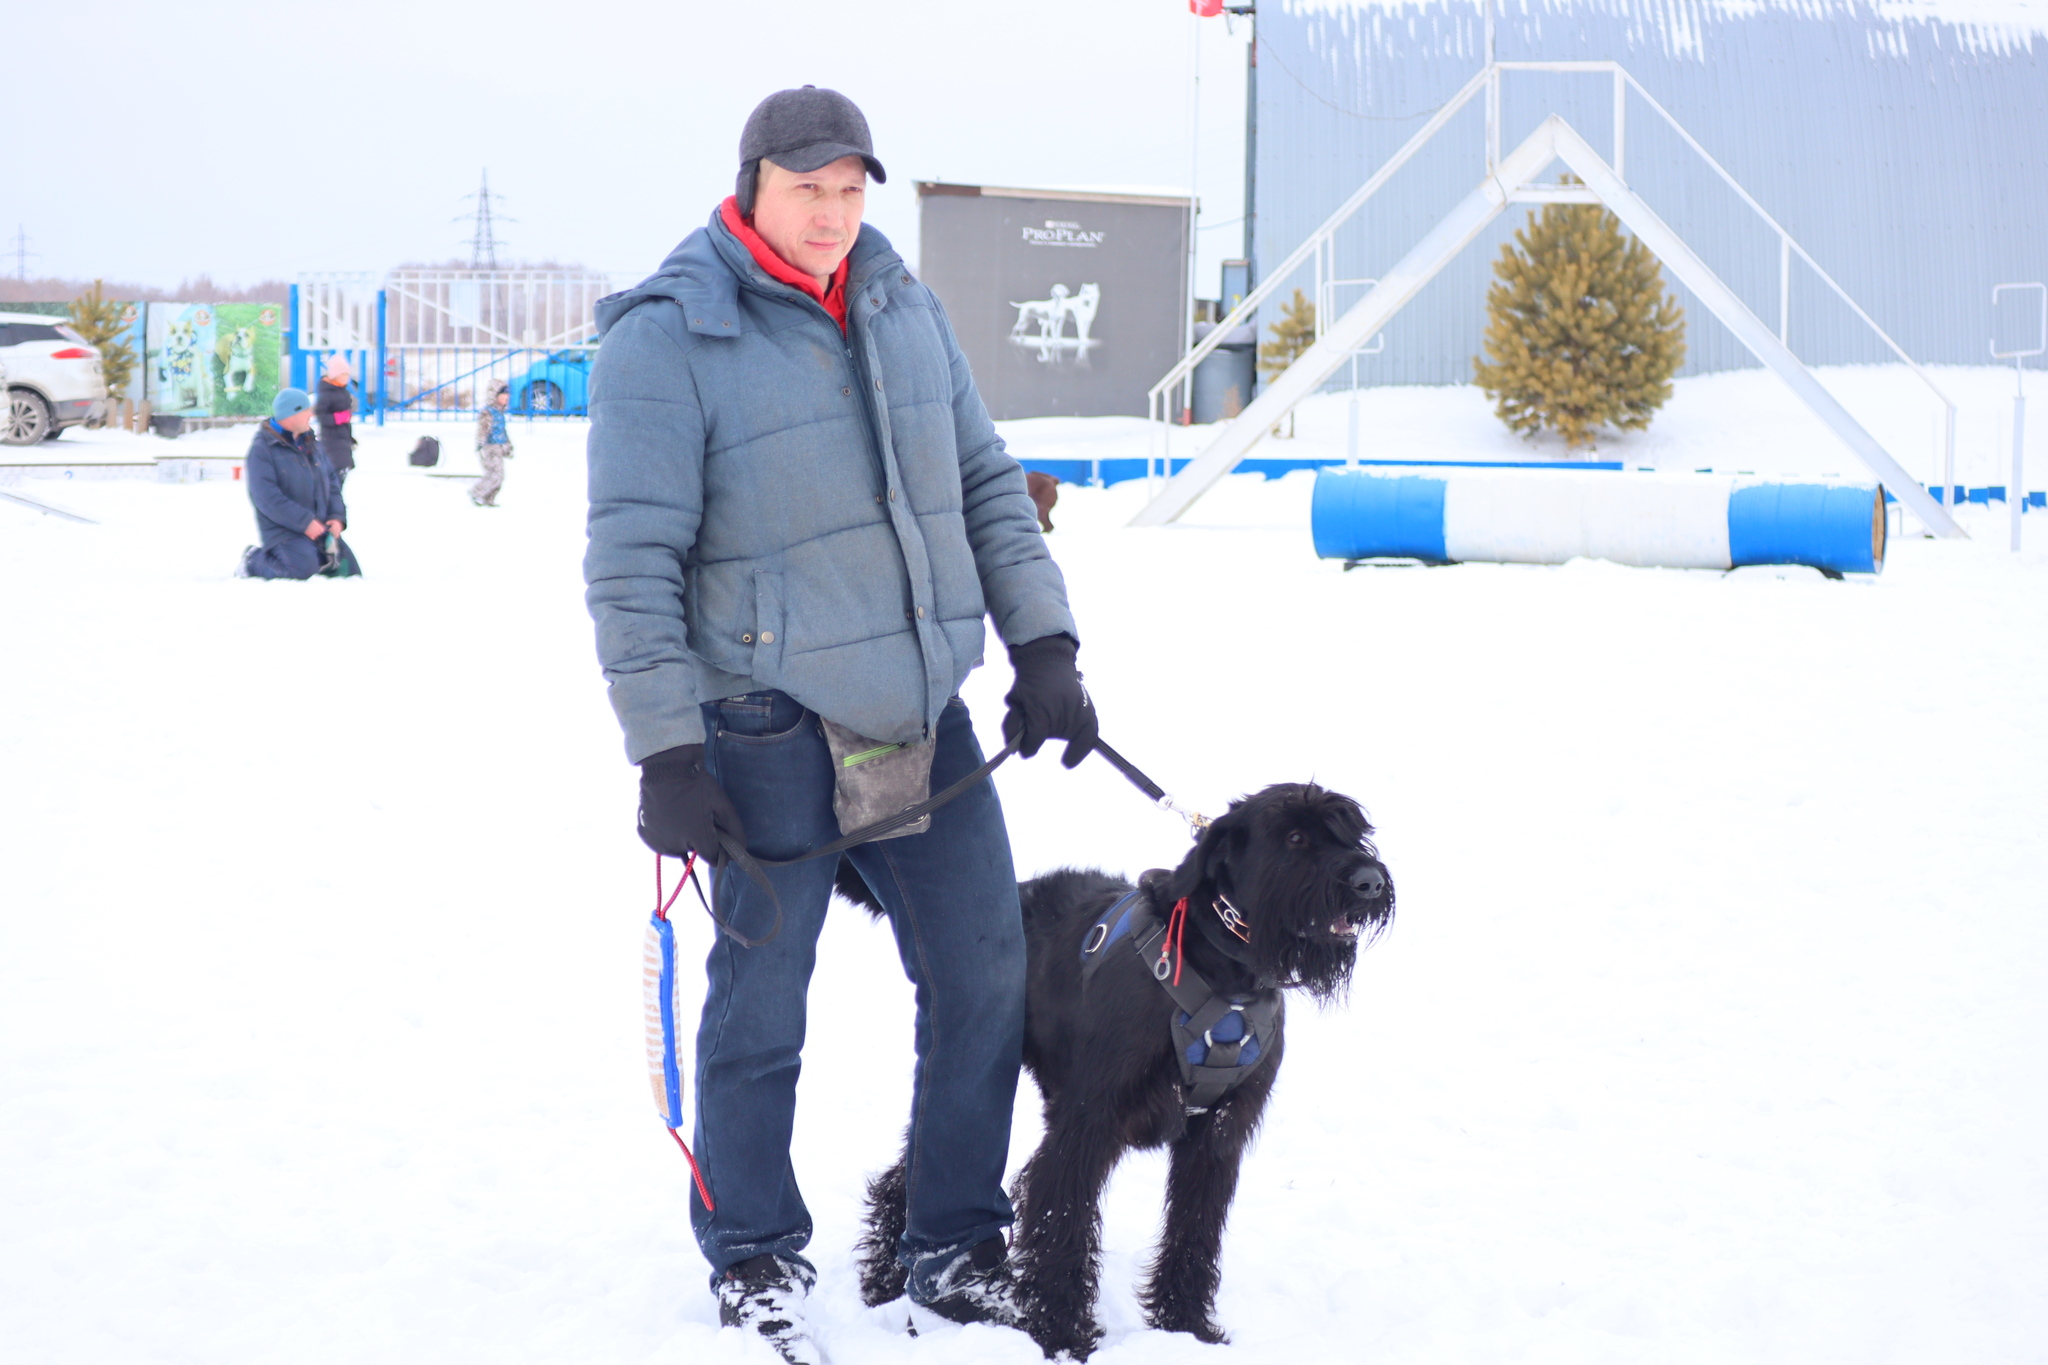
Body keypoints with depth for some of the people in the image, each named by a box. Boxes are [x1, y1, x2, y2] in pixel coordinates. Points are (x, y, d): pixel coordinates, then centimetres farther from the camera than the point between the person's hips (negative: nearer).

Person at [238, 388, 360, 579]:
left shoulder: (311, 445, 16)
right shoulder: (262, 448, -8)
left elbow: (332, 482, 17)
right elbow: (266, 497, -18)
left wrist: (338, 517, -2)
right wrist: (305, 522, -22)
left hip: (321, 528, 7)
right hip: (284, 531, -7)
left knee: (348, 569, -1)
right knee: (304, 568, -30)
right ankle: (254, 561, -3)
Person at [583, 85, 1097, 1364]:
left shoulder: (905, 307, 9)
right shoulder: (666, 339, -10)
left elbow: (987, 483, 15)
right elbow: (632, 560, -12)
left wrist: (1043, 643, 7)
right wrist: (664, 753, -16)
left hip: (923, 709, 6)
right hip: (771, 729, -6)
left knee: (986, 974, 9)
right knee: (761, 1004, 3)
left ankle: (957, 1250, 24)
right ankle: (757, 1261, 23)